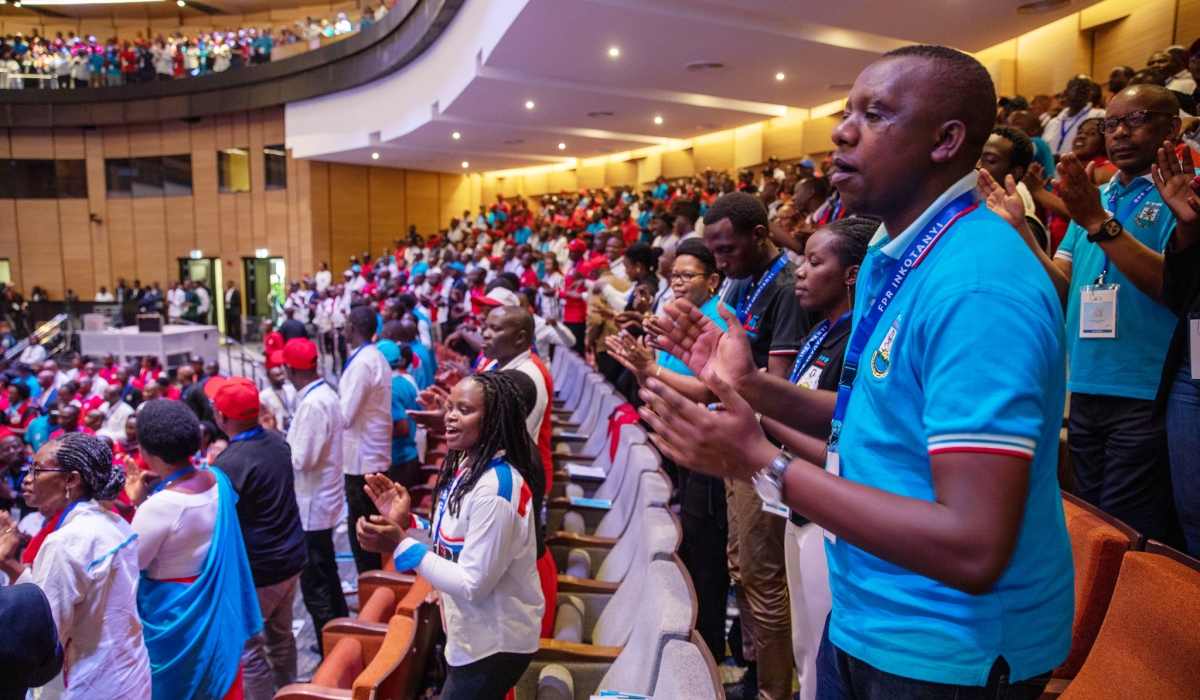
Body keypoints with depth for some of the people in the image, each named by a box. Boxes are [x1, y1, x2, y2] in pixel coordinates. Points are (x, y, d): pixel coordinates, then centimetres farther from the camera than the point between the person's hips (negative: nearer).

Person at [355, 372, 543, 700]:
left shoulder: (495, 488, -30)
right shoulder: (465, 466, 0)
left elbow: (473, 584, -27)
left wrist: (401, 545, -26)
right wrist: (406, 524, -6)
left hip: (494, 645, -9)